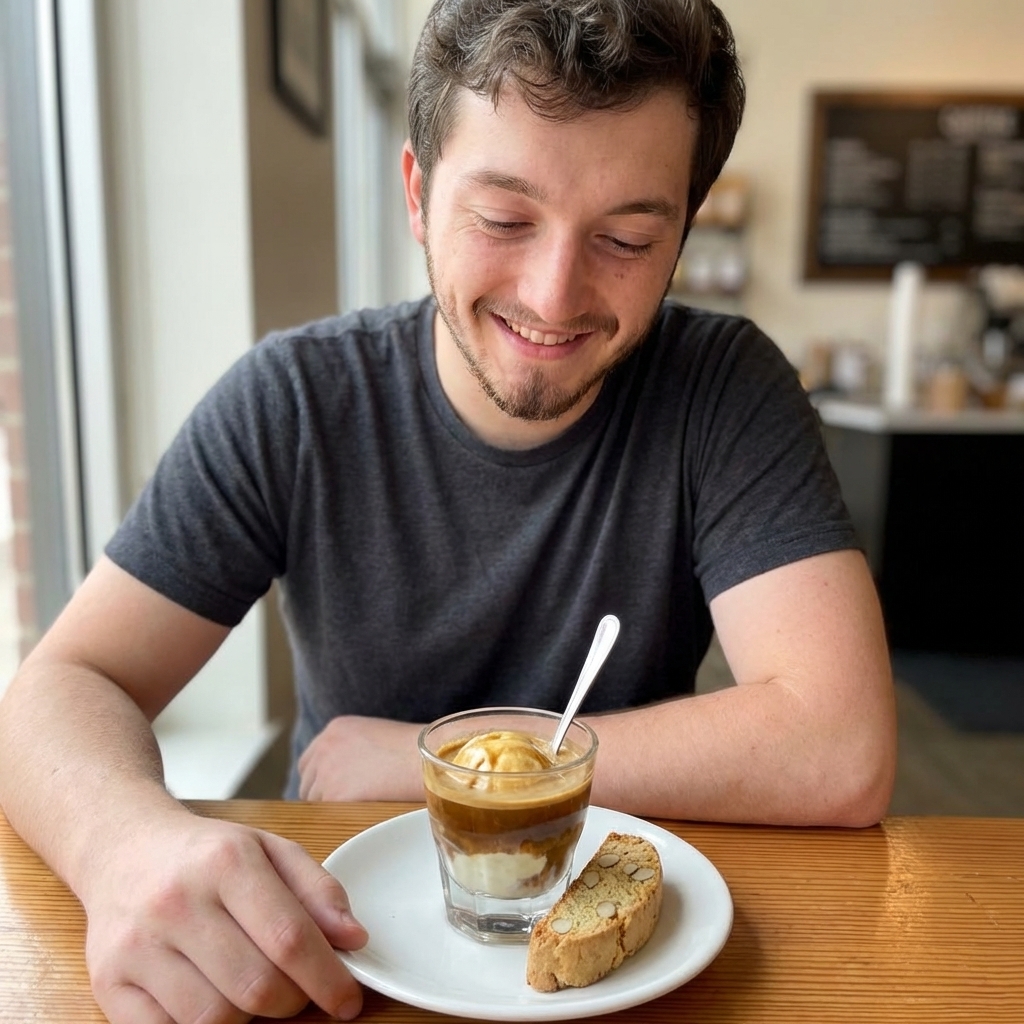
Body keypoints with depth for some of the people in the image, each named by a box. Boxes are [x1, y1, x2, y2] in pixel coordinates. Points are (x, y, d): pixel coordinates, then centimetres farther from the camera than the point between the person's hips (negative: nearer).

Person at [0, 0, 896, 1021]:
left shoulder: (725, 390, -15)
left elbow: (839, 755, -23)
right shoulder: (291, 403, -12)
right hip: (335, 930, 2)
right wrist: (129, 840, -34)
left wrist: (422, 759, -18)